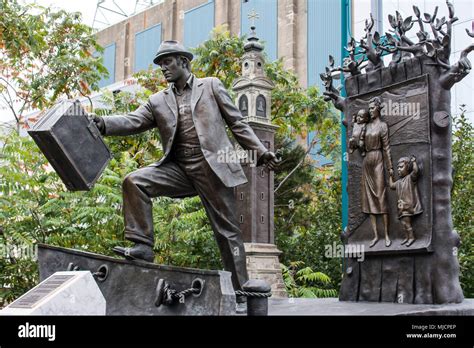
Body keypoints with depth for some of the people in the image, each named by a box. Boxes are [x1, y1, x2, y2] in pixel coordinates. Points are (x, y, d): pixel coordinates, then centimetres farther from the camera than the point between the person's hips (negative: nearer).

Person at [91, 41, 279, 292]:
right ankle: (142, 245, -14)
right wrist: (103, 124, -19)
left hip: (212, 166, -3)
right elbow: (133, 121, 0)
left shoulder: (211, 86, 9)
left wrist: (260, 151, 1)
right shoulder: (158, 101, 15)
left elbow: (236, 122, 8)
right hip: (178, 168, 3)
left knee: (227, 229, -2)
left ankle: (239, 289, 7)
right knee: (134, 181, -16)